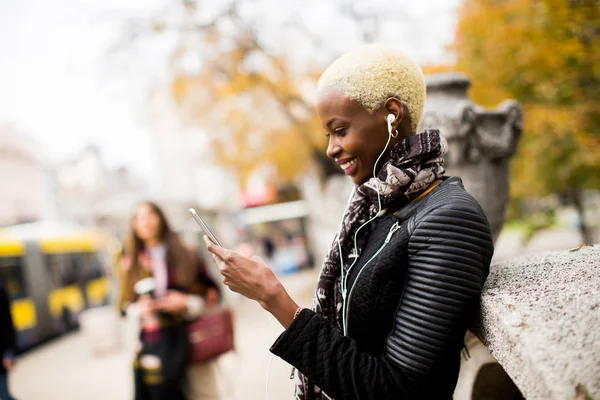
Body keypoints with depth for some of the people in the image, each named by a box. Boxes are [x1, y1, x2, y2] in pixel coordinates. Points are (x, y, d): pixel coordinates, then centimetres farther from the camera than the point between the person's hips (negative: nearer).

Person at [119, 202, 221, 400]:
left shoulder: (185, 255, 4)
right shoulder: (131, 263, 7)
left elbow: (212, 292, 5)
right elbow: (125, 304, 11)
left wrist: (188, 304, -11)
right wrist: (138, 309, -10)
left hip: (191, 339, 0)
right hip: (154, 344, 1)